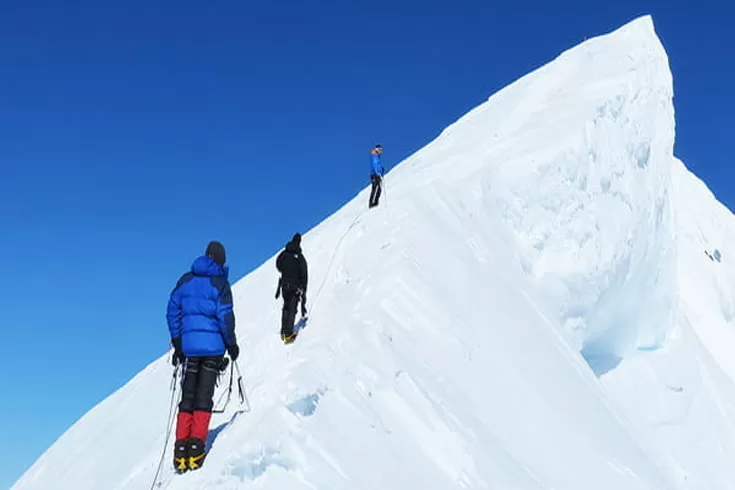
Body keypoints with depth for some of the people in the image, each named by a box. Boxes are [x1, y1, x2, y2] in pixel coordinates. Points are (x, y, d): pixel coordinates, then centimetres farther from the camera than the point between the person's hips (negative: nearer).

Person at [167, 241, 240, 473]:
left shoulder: (186, 280, 9)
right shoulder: (220, 283, -4)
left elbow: (172, 310, 9)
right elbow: (225, 316, -8)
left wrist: (177, 342, 15)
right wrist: (231, 343, 4)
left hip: (189, 344, 4)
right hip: (213, 345, -3)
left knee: (187, 397, 8)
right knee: (204, 397, 0)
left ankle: (181, 449, -1)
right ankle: (196, 447, -9)